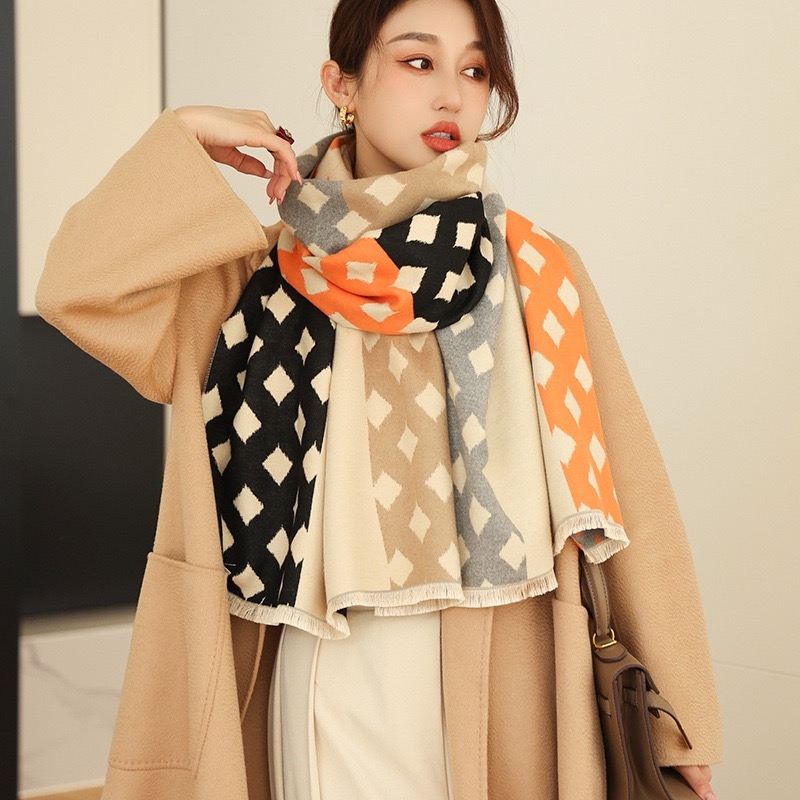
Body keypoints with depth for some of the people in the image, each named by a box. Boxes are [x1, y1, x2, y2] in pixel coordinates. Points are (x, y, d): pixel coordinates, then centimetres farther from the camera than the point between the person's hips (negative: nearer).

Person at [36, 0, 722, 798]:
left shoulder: (539, 275, 2)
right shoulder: (265, 276, 2)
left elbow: (627, 491, 0)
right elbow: (80, 286, -11)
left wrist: (679, 714, -2)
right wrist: (181, 140, -5)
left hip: (509, 674, 1)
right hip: (338, 673, 0)